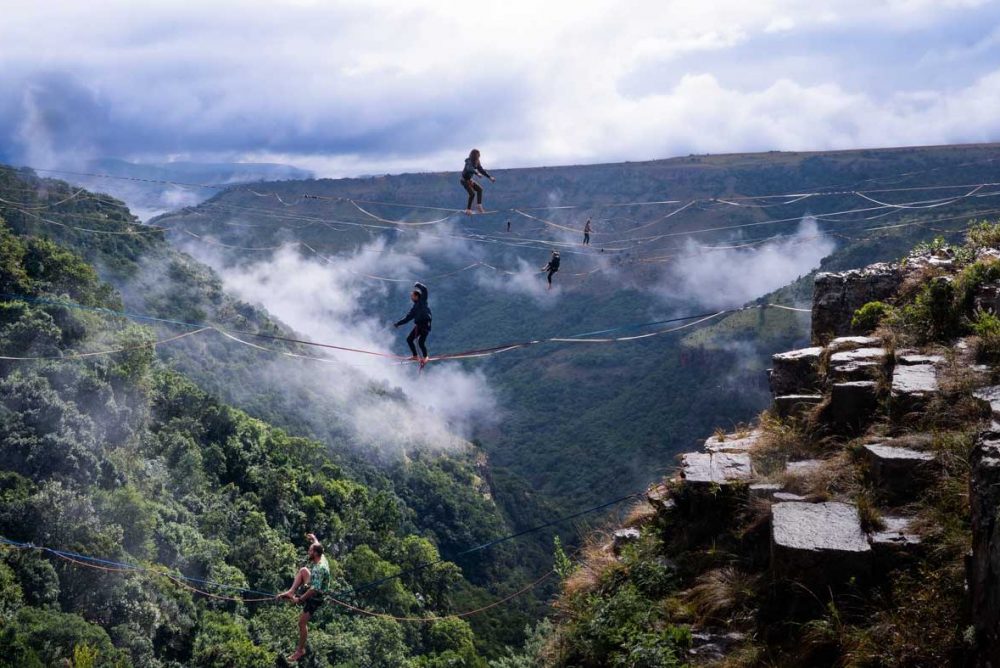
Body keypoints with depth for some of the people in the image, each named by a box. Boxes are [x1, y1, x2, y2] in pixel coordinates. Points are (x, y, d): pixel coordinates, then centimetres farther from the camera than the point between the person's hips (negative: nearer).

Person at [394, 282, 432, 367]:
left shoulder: (422, 302, 2)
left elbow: (424, 289, -10)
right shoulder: (414, 307, 20)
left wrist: (417, 285, 1)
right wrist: (398, 324, 23)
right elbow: (408, 318, 23)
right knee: (409, 339, 0)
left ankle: (425, 357, 3)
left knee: (421, 342, -15)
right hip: (418, 325, 8)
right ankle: (415, 356, 8)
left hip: (425, 324, -8)